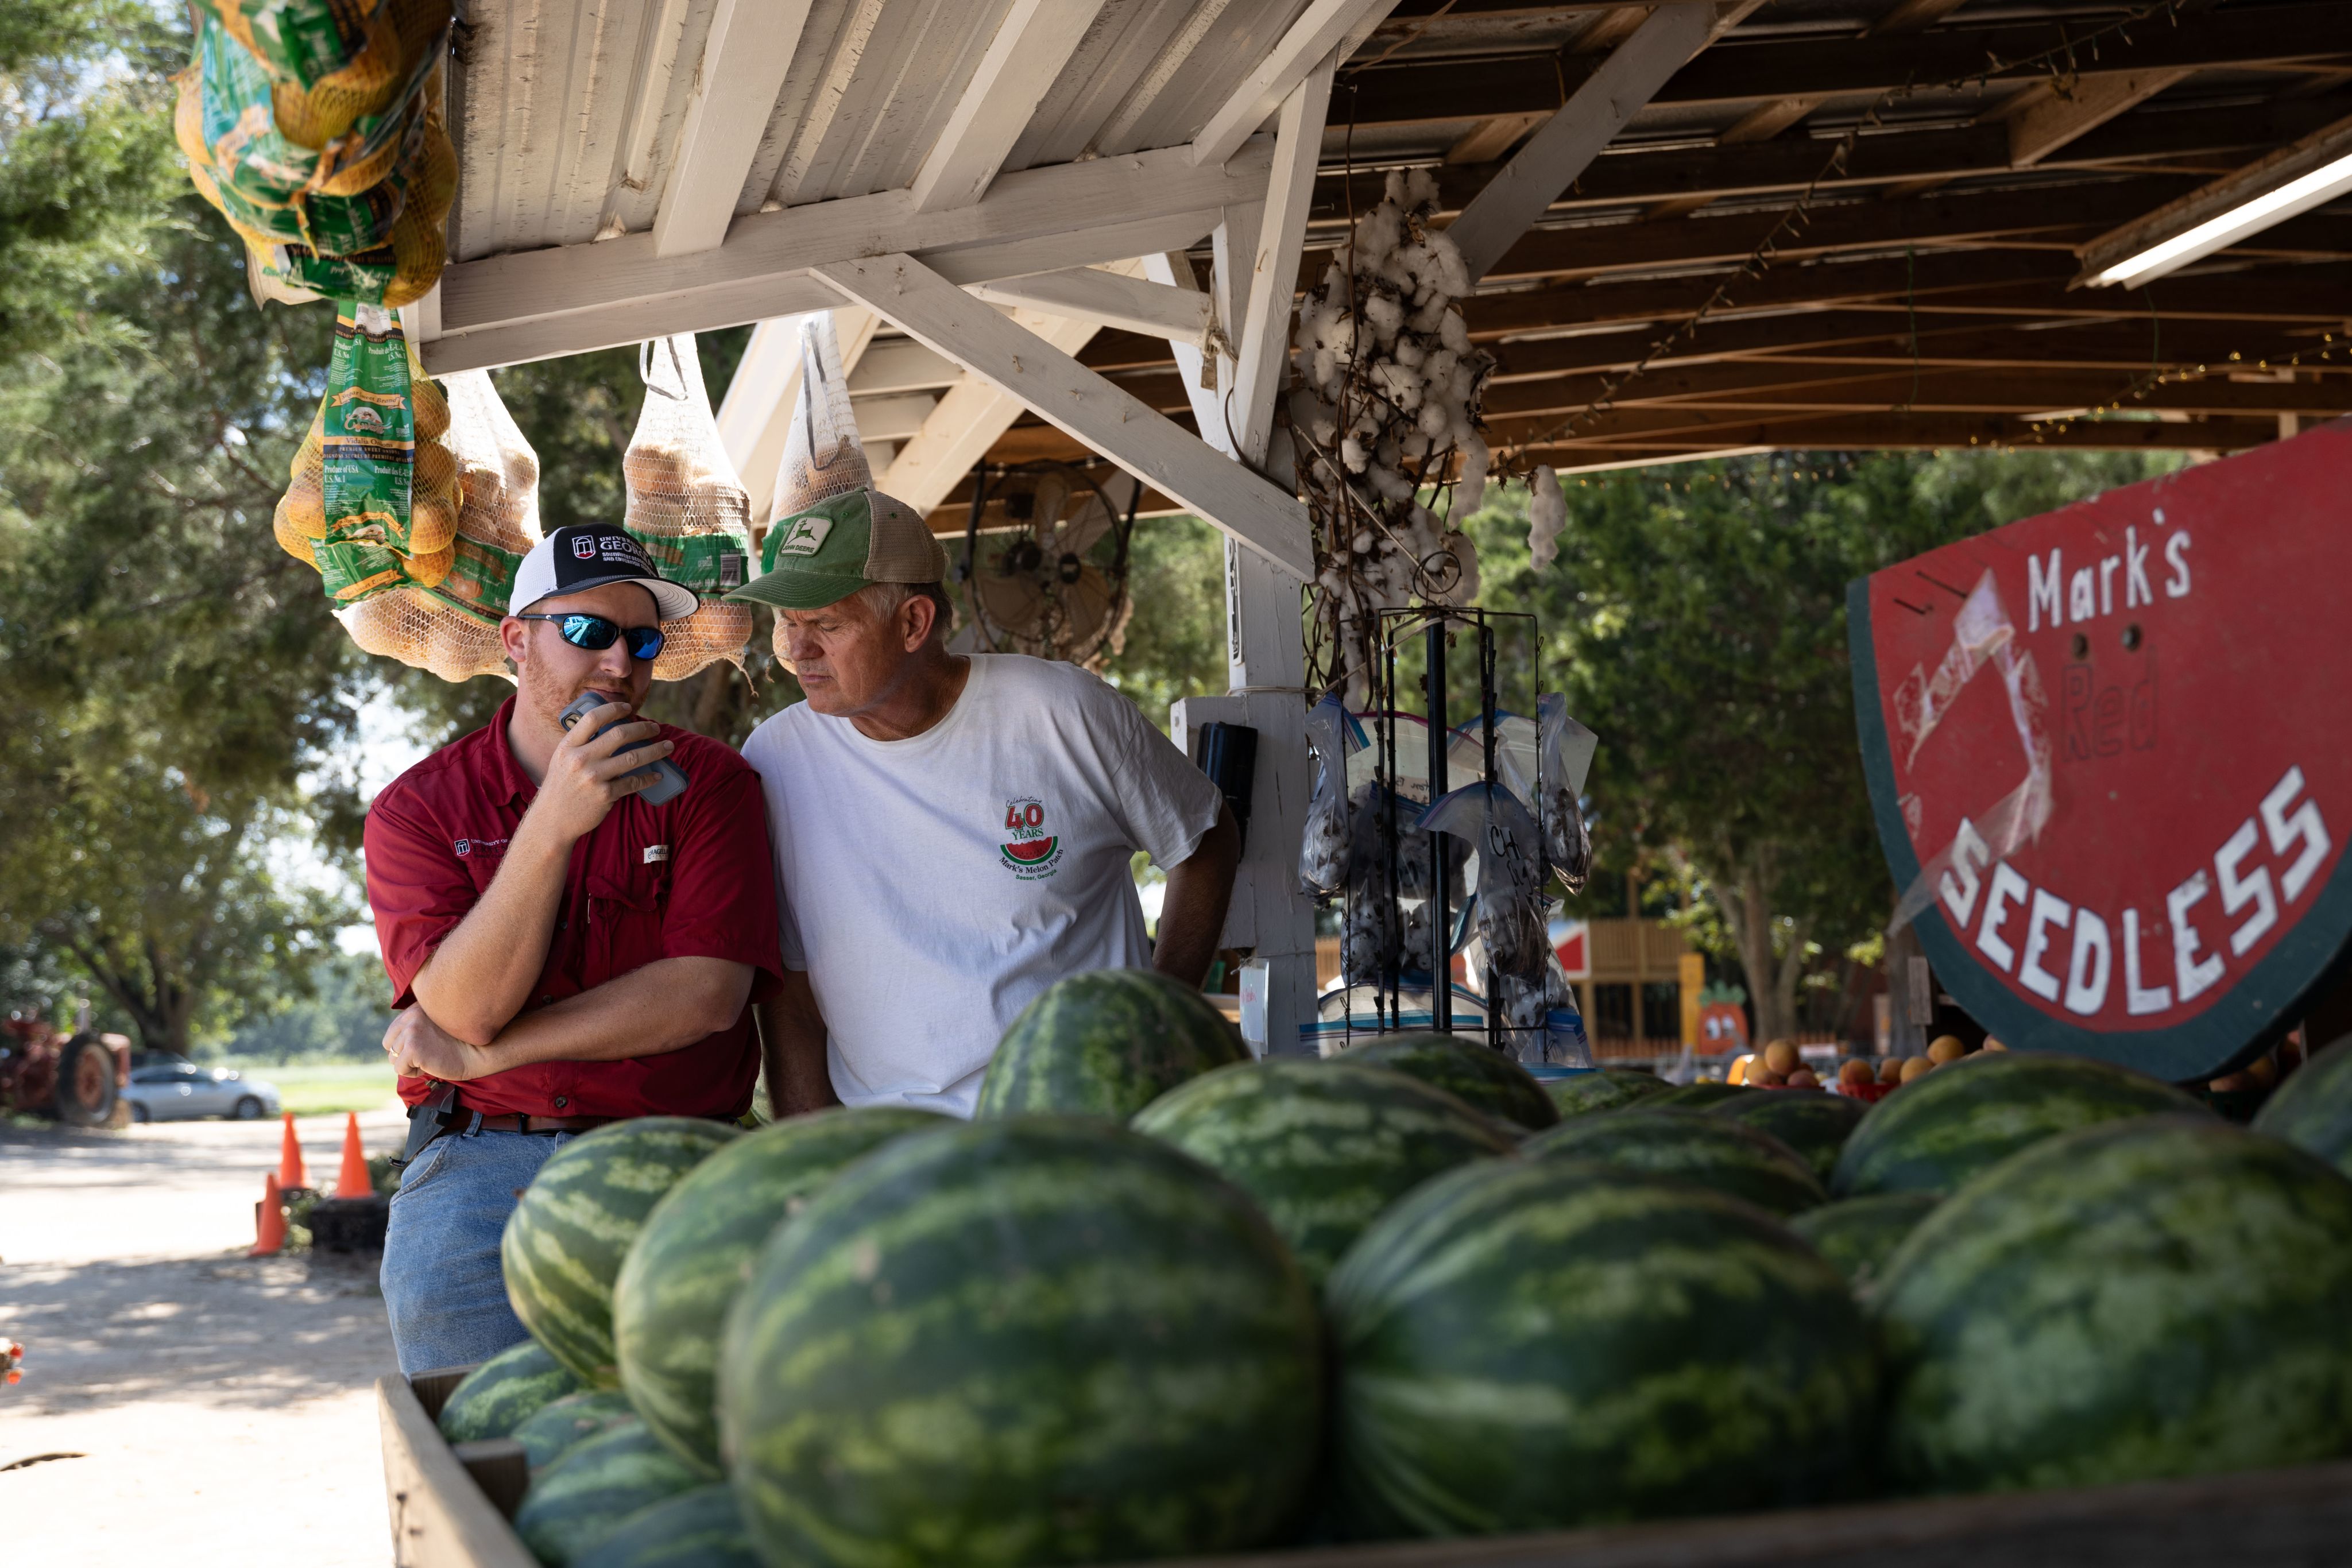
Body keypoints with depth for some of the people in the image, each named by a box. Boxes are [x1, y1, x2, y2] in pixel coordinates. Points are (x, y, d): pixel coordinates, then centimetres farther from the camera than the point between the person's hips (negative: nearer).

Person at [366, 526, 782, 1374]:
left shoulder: (708, 783, 4)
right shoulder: (418, 807, 6)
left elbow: (705, 995, -7)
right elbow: (464, 1008, -8)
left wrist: (484, 1053, -5)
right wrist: (552, 824, -18)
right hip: (476, 1168, 1)